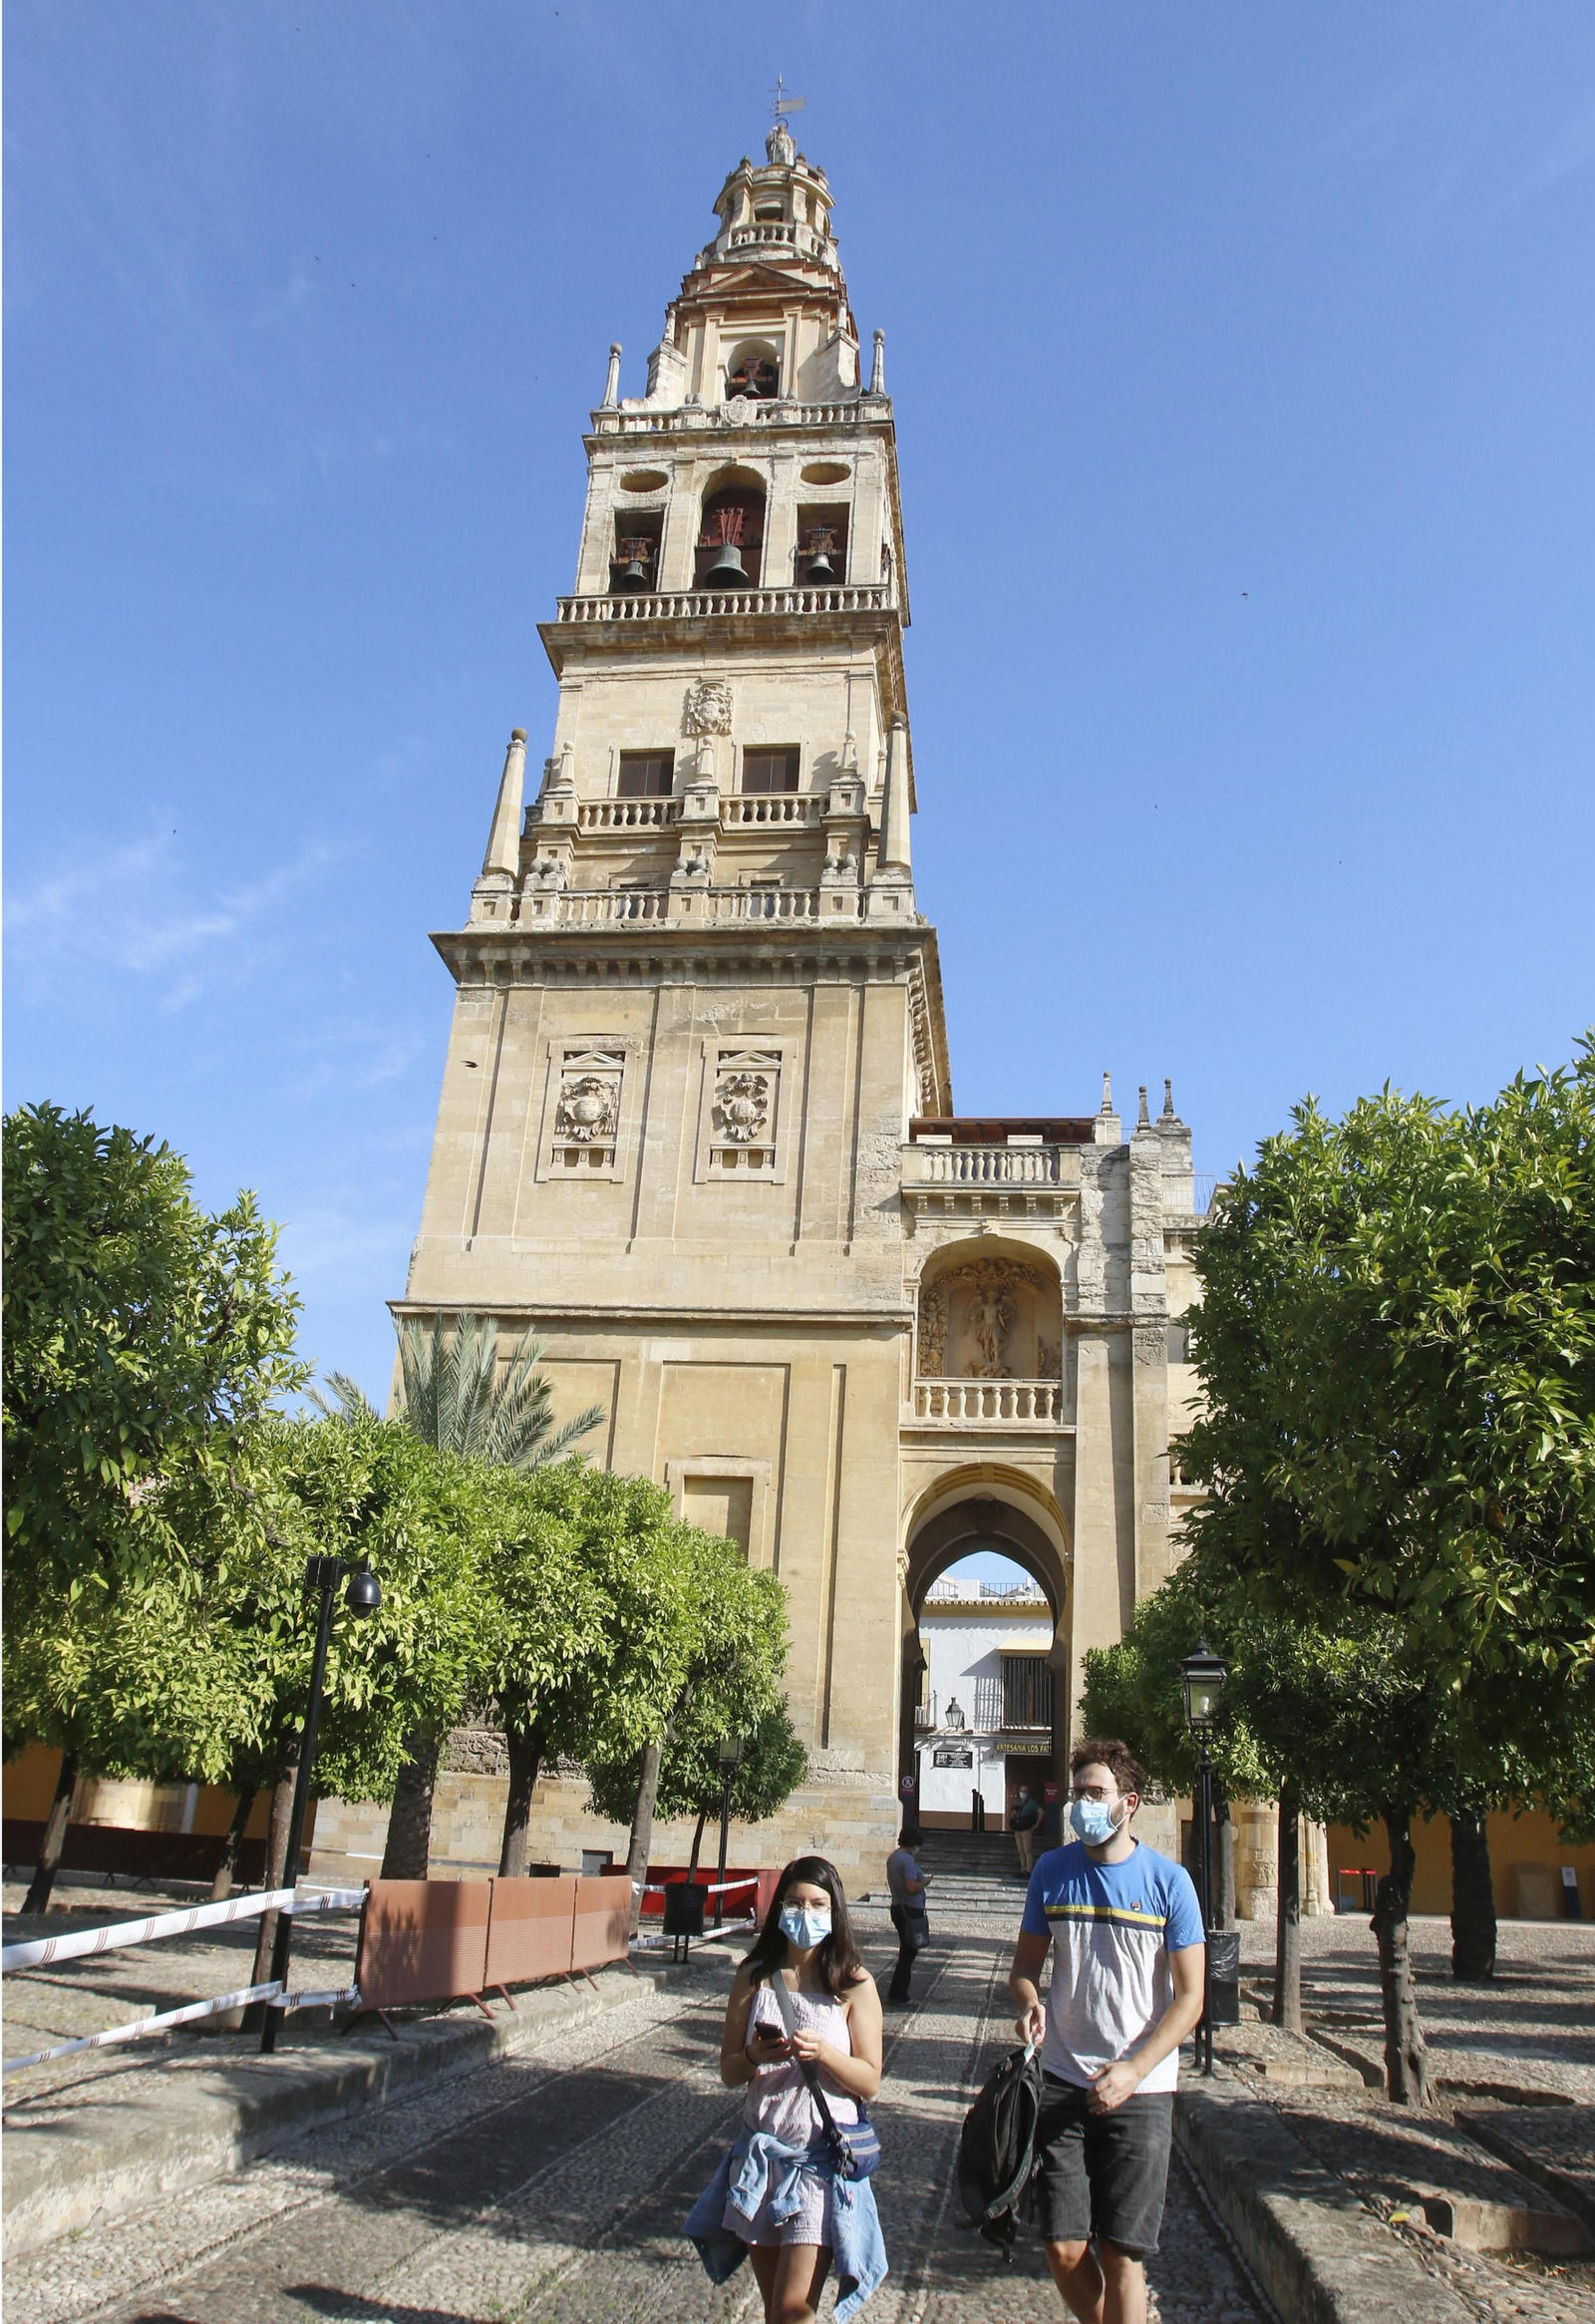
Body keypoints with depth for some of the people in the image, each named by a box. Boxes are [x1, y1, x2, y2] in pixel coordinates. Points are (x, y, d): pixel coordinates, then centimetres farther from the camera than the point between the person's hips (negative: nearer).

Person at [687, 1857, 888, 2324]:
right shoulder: (754, 1977, 1)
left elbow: (870, 2082, -6)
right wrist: (754, 2056, -18)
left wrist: (821, 2051, -23)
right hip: (762, 2152, 3)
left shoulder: (855, 1984, -6)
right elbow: (728, 2073, 4)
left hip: (822, 2157, -3)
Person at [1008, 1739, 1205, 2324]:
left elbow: (1189, 1997, -4)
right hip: (1062, 2083, 3)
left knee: (1121, 2256, -1)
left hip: (1140, 2091, -2)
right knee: (1063, 2250, 4)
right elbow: (1024, 1966, 12)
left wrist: (1133, 2070, -14)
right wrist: (1029, 2005, -10)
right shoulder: (1051, 1871, 2)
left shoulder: (1168, 1881, -6)